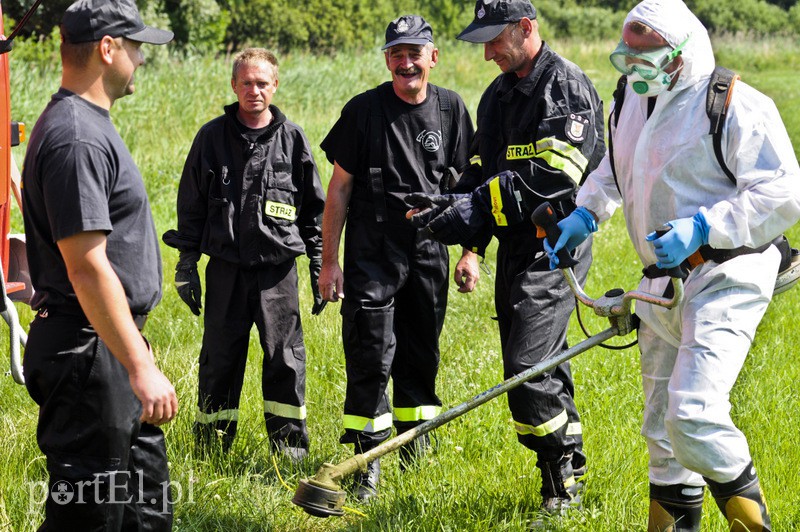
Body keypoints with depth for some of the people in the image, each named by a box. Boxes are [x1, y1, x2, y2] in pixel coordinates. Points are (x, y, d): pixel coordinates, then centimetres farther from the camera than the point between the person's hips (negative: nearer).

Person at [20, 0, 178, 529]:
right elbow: (87, 267, -26)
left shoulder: (90, 126, 15)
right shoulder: (77, 139, -20)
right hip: (87, 352, -11)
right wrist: (140, 367, -27)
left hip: (114, 347, 11)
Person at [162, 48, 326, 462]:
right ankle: (211, 445, 18)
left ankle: (289, 446, 9)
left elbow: (315, 207, 9)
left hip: (277, 268, 0)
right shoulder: (212, 136, 4)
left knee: (285, 357, -2)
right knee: (219, 358, 6)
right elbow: (190, 205, 8)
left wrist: (321, 265, 7)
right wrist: (186, 265, 4)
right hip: (226, 268, 1)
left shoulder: (291, 138, 4)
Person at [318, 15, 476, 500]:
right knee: (371, 357, -8)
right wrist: (329, 260, -5)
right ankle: (368, 459, -1)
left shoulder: (451, 108, 3)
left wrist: (470, 253, 8)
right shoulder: (364, 110, -6)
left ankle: (415, 452, 25)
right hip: (371, 254, -3)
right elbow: (340, 187, -3)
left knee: (421, 355, 11)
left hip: (429, 252, 3)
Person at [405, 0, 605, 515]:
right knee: (545, 366, 14)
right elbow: (485, 169, 18)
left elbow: (551, 179, -23)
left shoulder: (567, 87, -13)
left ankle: (563, 482, -3)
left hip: (556, 247, -9)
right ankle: (570, 474, 25)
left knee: (528, 366, -15)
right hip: (515, 247, 9)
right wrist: (452, 205, -3)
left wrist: (476, 207, -25)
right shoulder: (498, 94, 16)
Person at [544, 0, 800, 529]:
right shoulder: (637, 101, 12)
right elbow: (615, 168, 32)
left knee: (693, 416, -22)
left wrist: (702, 227, -25)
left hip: (724, 281, -9)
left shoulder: (734, 105, -14)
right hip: (663, 286, 9)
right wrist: (585, 214, 17)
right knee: (662, 423, 16)